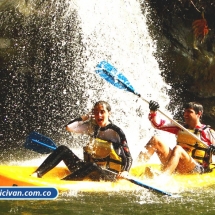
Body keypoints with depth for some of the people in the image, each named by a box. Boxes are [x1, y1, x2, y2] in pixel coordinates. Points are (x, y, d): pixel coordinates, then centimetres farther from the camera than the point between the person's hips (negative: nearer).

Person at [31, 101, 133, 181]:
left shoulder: (116, 132, -8)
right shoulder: (92, 127, 7)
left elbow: (128, 157, -9)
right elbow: (69, 127, -3)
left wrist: (125, 172, -27)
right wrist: (86, 117, 2)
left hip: (108, 175, -5)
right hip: (88, 168, 5)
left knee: (92, 166, -40)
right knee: (63, 149, -10)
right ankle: (36, 174, -25)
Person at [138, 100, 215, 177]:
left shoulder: (207, 132, 2)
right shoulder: (180, 127, 18)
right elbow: (158, 123, 13)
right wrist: (153, 111, -4)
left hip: (197, 169, -6)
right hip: (176, 167, 6)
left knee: (177, 149, -36)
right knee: (155, 140, -7)